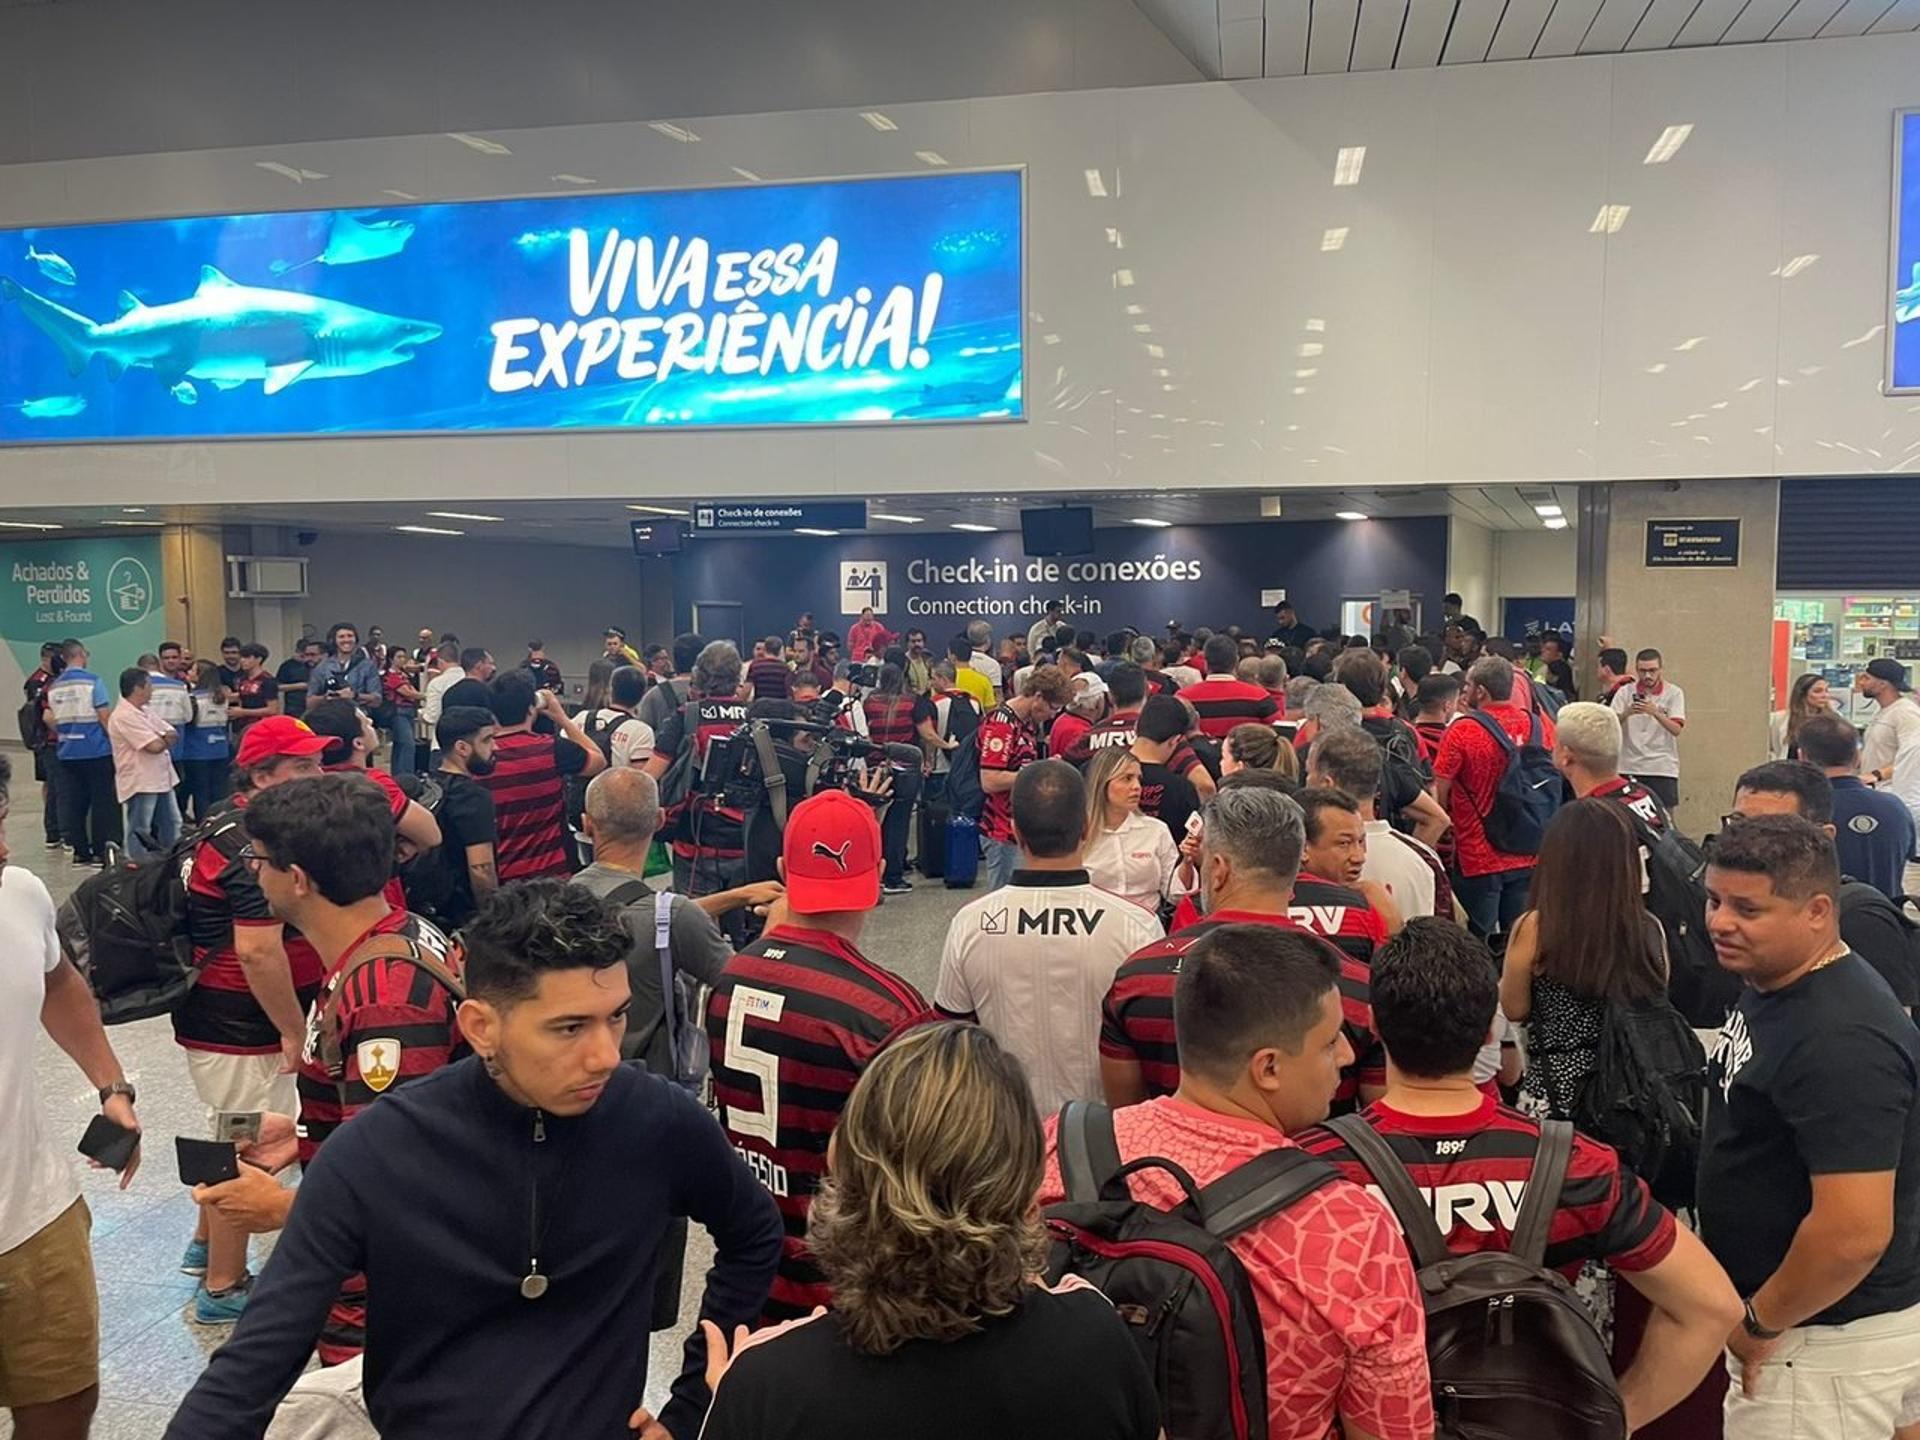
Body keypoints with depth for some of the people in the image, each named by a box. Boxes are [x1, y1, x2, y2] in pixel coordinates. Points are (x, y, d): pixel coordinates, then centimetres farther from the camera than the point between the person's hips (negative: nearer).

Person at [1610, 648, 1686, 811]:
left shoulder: (1674, 693, 2)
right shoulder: (1624, 692, 5)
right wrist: (1627, 713, -24)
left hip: (1663, 768, -1)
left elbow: (1676, 730, -11)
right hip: (1629, 768, 1)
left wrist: (1655, 712, -27)